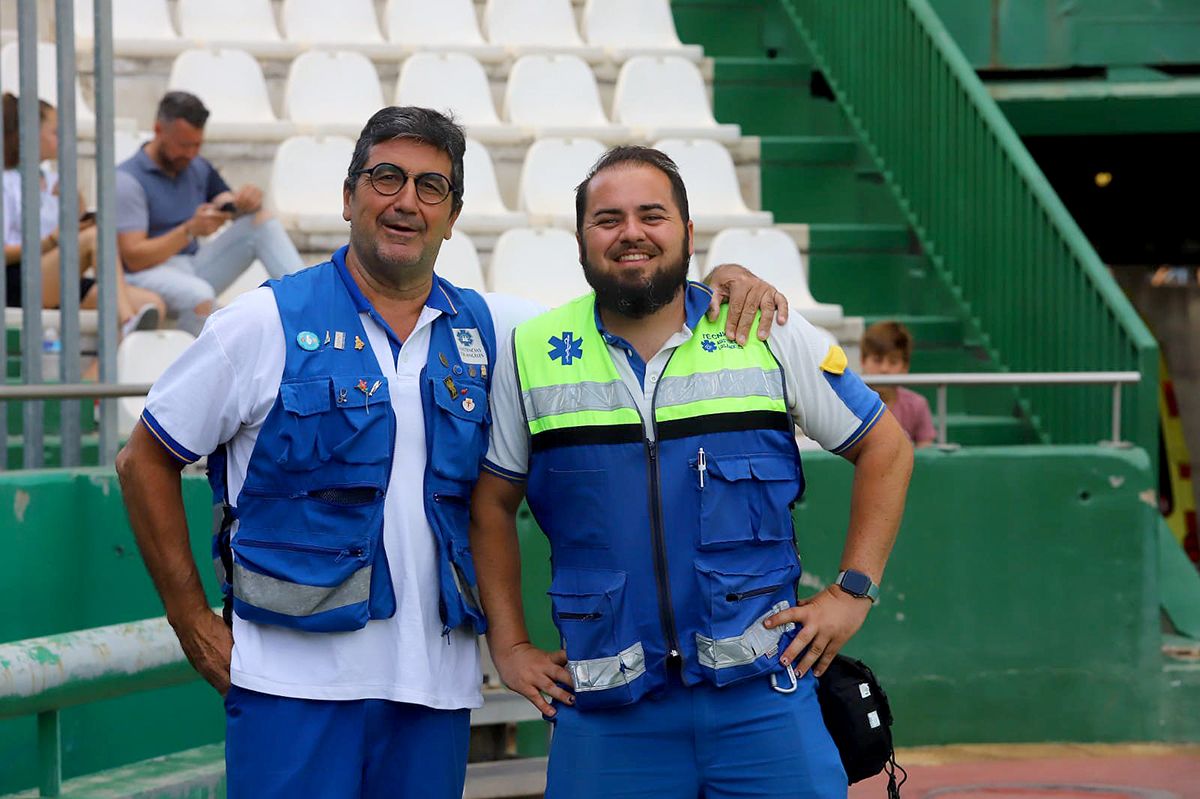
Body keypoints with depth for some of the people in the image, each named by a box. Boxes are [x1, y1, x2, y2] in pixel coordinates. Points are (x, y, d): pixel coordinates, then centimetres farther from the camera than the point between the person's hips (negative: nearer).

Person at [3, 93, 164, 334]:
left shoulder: (53, 182, 23)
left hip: (57, 284, 7)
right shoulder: (8, 184, 3)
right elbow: (4, 252, -7)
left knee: (153, 303, -17)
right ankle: (128, 321, -43)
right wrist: (51, 241, -18)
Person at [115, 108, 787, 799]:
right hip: (296, 682, -3)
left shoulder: (489, 329, 9)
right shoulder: (269, 323, -1)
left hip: (436, 687, 4)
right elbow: (146, 461, 4)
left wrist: (724, 280, -1)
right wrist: (195, 623, 0)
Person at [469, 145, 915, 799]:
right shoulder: (529, 356, 4)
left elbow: (885, 448, 10)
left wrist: (853, 592, 3)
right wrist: (509, 646, 7)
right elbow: (491, 504, 13)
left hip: (763, 693, 0)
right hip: (605, 712, 1)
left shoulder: (769, 336, 2)